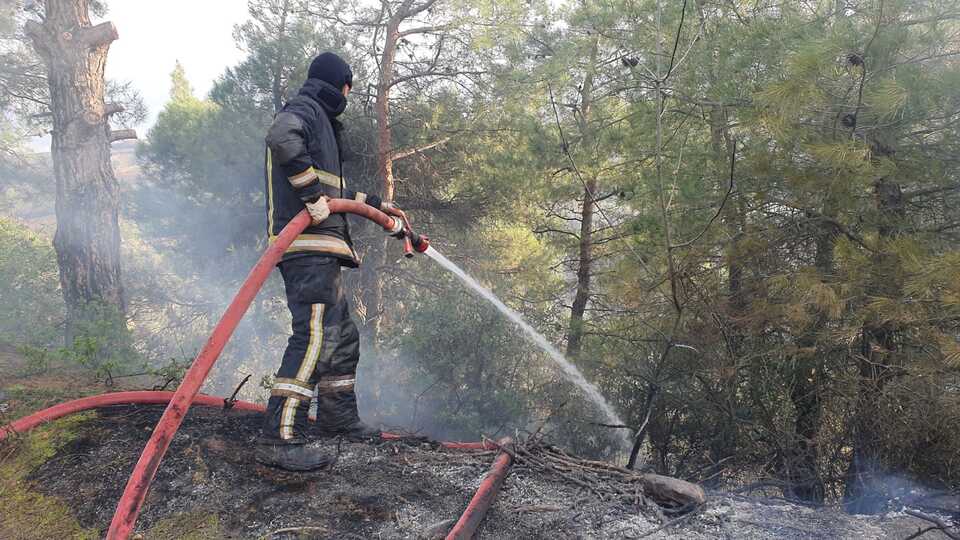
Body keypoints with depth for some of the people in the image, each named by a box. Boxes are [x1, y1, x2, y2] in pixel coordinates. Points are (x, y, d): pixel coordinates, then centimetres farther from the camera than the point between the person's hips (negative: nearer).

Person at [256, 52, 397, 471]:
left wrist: (373, 203, 44)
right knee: (316, 334, -19)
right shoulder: (305, 109, -2)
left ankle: (337, 415, 31)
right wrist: (312, 193, -26)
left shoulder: (319, 120, 30)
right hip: (307, 247, -11)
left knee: (343, 334, 18)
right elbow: (281, 137, -27)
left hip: (319, 252, 11)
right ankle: (281, 438, -20)